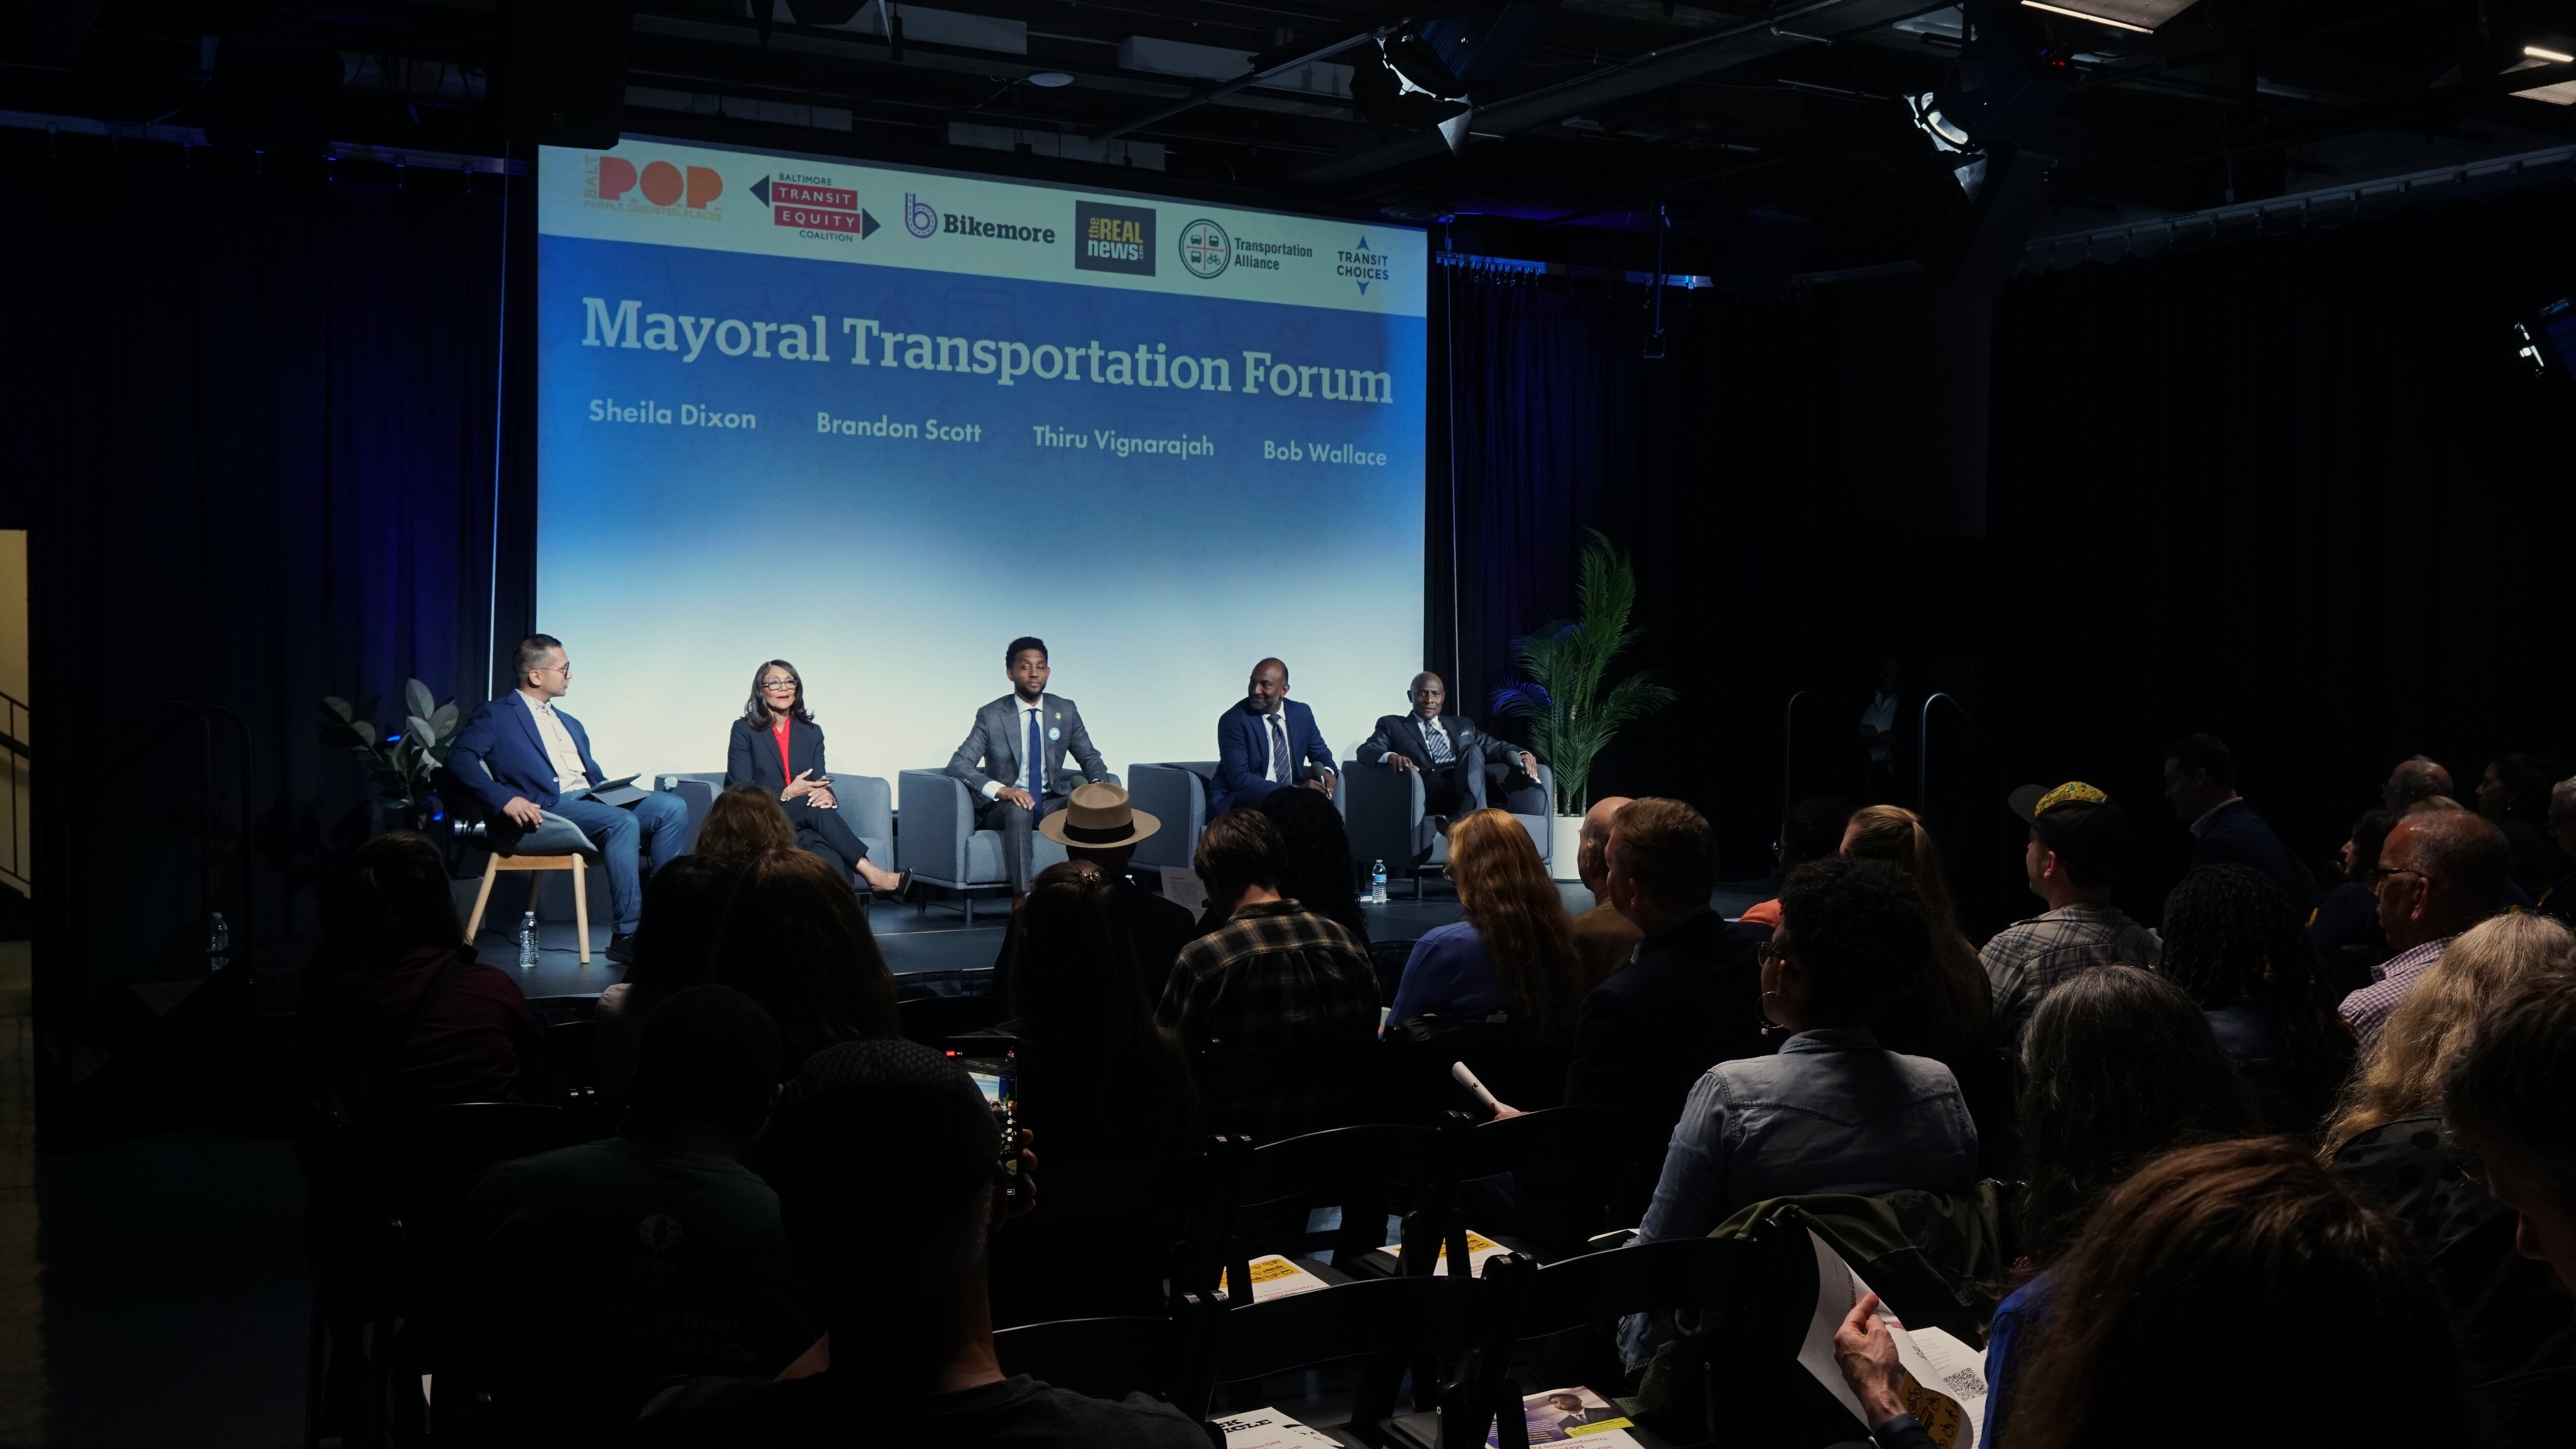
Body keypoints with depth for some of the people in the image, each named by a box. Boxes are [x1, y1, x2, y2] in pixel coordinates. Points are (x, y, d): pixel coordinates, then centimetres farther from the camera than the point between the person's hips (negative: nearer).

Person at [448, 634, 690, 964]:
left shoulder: (569, 723, 29)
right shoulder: (496, 715, 6)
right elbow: (459, 757, -9)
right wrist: (505, 798, -22)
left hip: (593, 800, 7)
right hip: (549, 809, -7)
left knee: (673, 808, -16)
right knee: (624, 821, -33)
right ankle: (627, 934, -32)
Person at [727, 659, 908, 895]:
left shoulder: (812, 733, 16)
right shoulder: (744, 730, 4)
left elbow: (819, 784, 9)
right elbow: (739, 790, -3)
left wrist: (826, 794, -18)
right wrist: (787, 795, -17)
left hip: (804, 824, 3)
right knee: (813, 809, -34)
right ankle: (873, 875, -41)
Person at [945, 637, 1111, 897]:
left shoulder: (1066, 711, 6)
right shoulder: (991, 716, -4)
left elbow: (1090, 758, 15)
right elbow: (958, 765, -11)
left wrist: (1098, 783, -11)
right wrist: (1001, 790, -29)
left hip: (1052, 803, 3)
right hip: (1006, 807, -3)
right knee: (1019, 810, -38)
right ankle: (1022, 898, -44)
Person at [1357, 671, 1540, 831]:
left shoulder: (1462, 725, 32)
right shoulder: (1392, 725, 19)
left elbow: (1496, 747, 23)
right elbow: (1365, 752, 4)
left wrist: (1522, 755, -1)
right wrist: (1390, 756, -21)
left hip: (1468, 792, 4)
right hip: (1428, 796, -4)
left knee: (1472, 750, -27)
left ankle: (1461, 819, -48)